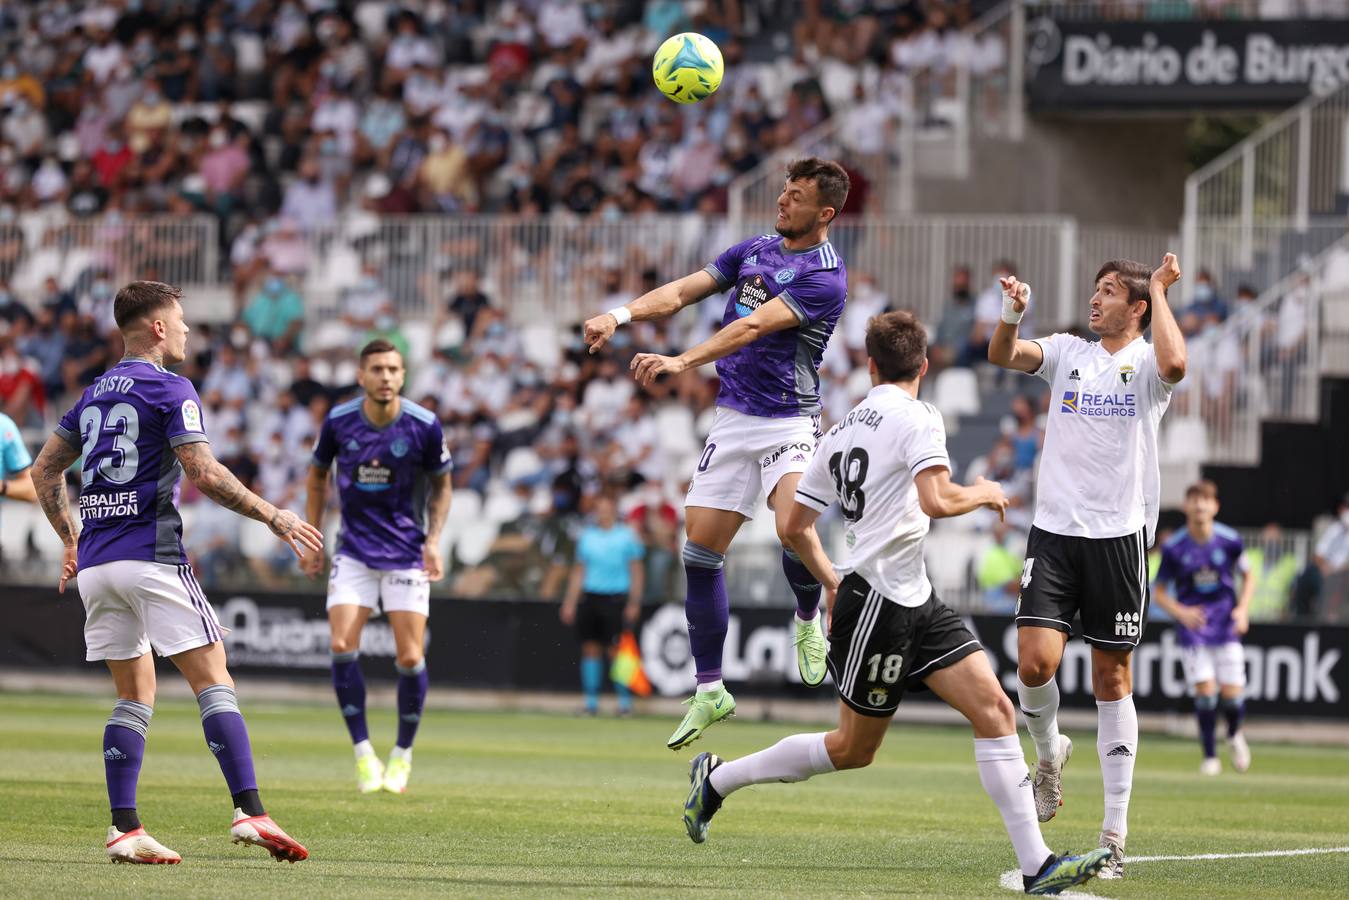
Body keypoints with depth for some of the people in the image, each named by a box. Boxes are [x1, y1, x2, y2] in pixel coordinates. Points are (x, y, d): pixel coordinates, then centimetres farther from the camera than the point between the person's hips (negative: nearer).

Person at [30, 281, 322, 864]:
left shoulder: (96, 393, 17)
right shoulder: (169, 388, -5)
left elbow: (45, 470, 21)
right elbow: (204, 474, -15)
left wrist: (71, 540, 29)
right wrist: (275, 518, -8)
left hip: (96, 563, 7)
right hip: (152, 556, -7)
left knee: (134, 694, 11)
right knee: (214, 682, -6)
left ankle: (124, 829, 0)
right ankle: (249, 812, -17)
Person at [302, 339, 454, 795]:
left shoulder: (425, 426, -11)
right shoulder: (338, 421, -7)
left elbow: (441, 485, 4)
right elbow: (317, 476, 11)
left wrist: (434, 542, -7)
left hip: (406, 552, -1)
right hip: (354, 549, 1)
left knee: (410, 658, -5)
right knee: (342, 646, -13)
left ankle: (402, 753, 15)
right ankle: (363, 752, -1)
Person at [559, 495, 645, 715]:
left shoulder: (626, 536, 3)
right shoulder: (586, 537, 13)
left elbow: (637, 571, 2)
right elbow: (578, 572, 17)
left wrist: (634, 602, -6)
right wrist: (570, 602, 11)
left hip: (615, 598, -4)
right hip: (589, 597, 4)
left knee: (616, 650, -8)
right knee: (590, 649, 1)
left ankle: (624, 701, -2)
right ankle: (591, 702, 6)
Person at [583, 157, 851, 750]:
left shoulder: (825, 277, -14)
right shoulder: (755, 250, 10)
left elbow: (753, 326, -26)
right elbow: (683, 291, 4)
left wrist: (682, 362, -36)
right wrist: (622, 314, -15)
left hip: (788, 422, -6)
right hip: (733, 417, 6)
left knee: (794, 530, -30)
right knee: (699, 548, 1)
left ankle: (808, 620, 4)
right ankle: (709, 692, 12)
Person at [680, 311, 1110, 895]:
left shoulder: (841, 431, 13)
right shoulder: (916, 418, -11)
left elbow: (796, 527, 17)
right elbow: (936, 501, -26)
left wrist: (833, 583, 30)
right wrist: (982, 493, -7)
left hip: (916, 604, 9)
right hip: (879, 602, -9)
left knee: (994, 711, -3)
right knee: (853, 748, 5)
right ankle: (719, 778, 21)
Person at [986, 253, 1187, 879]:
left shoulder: (1145, 363, 0)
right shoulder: (1068, 353, 11)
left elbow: (1174, 365, -25)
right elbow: (1003, 355, -4)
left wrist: (1159, 292, -14)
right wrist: (1012, 314, -23)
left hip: (1119, 536, -2)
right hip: (1054, 530, 2)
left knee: (1112, 679, 1)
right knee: (1036, 661, -14)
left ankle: (1115, 832, 6)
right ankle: (1049, 752, 19)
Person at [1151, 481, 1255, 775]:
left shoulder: (1230, 541, -6)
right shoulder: (1174, 547, -8)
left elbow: (1248, 576, 10)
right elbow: (1159, 590, 2)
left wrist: (1242, 608, -5)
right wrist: (1181, 612, -16)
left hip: (1227, 626, 1)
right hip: (1193, 625, -1)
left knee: (1231, 692, -6)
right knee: (1204, 689, -12)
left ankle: (1234, 735, 27)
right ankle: (1210, 756, 3)